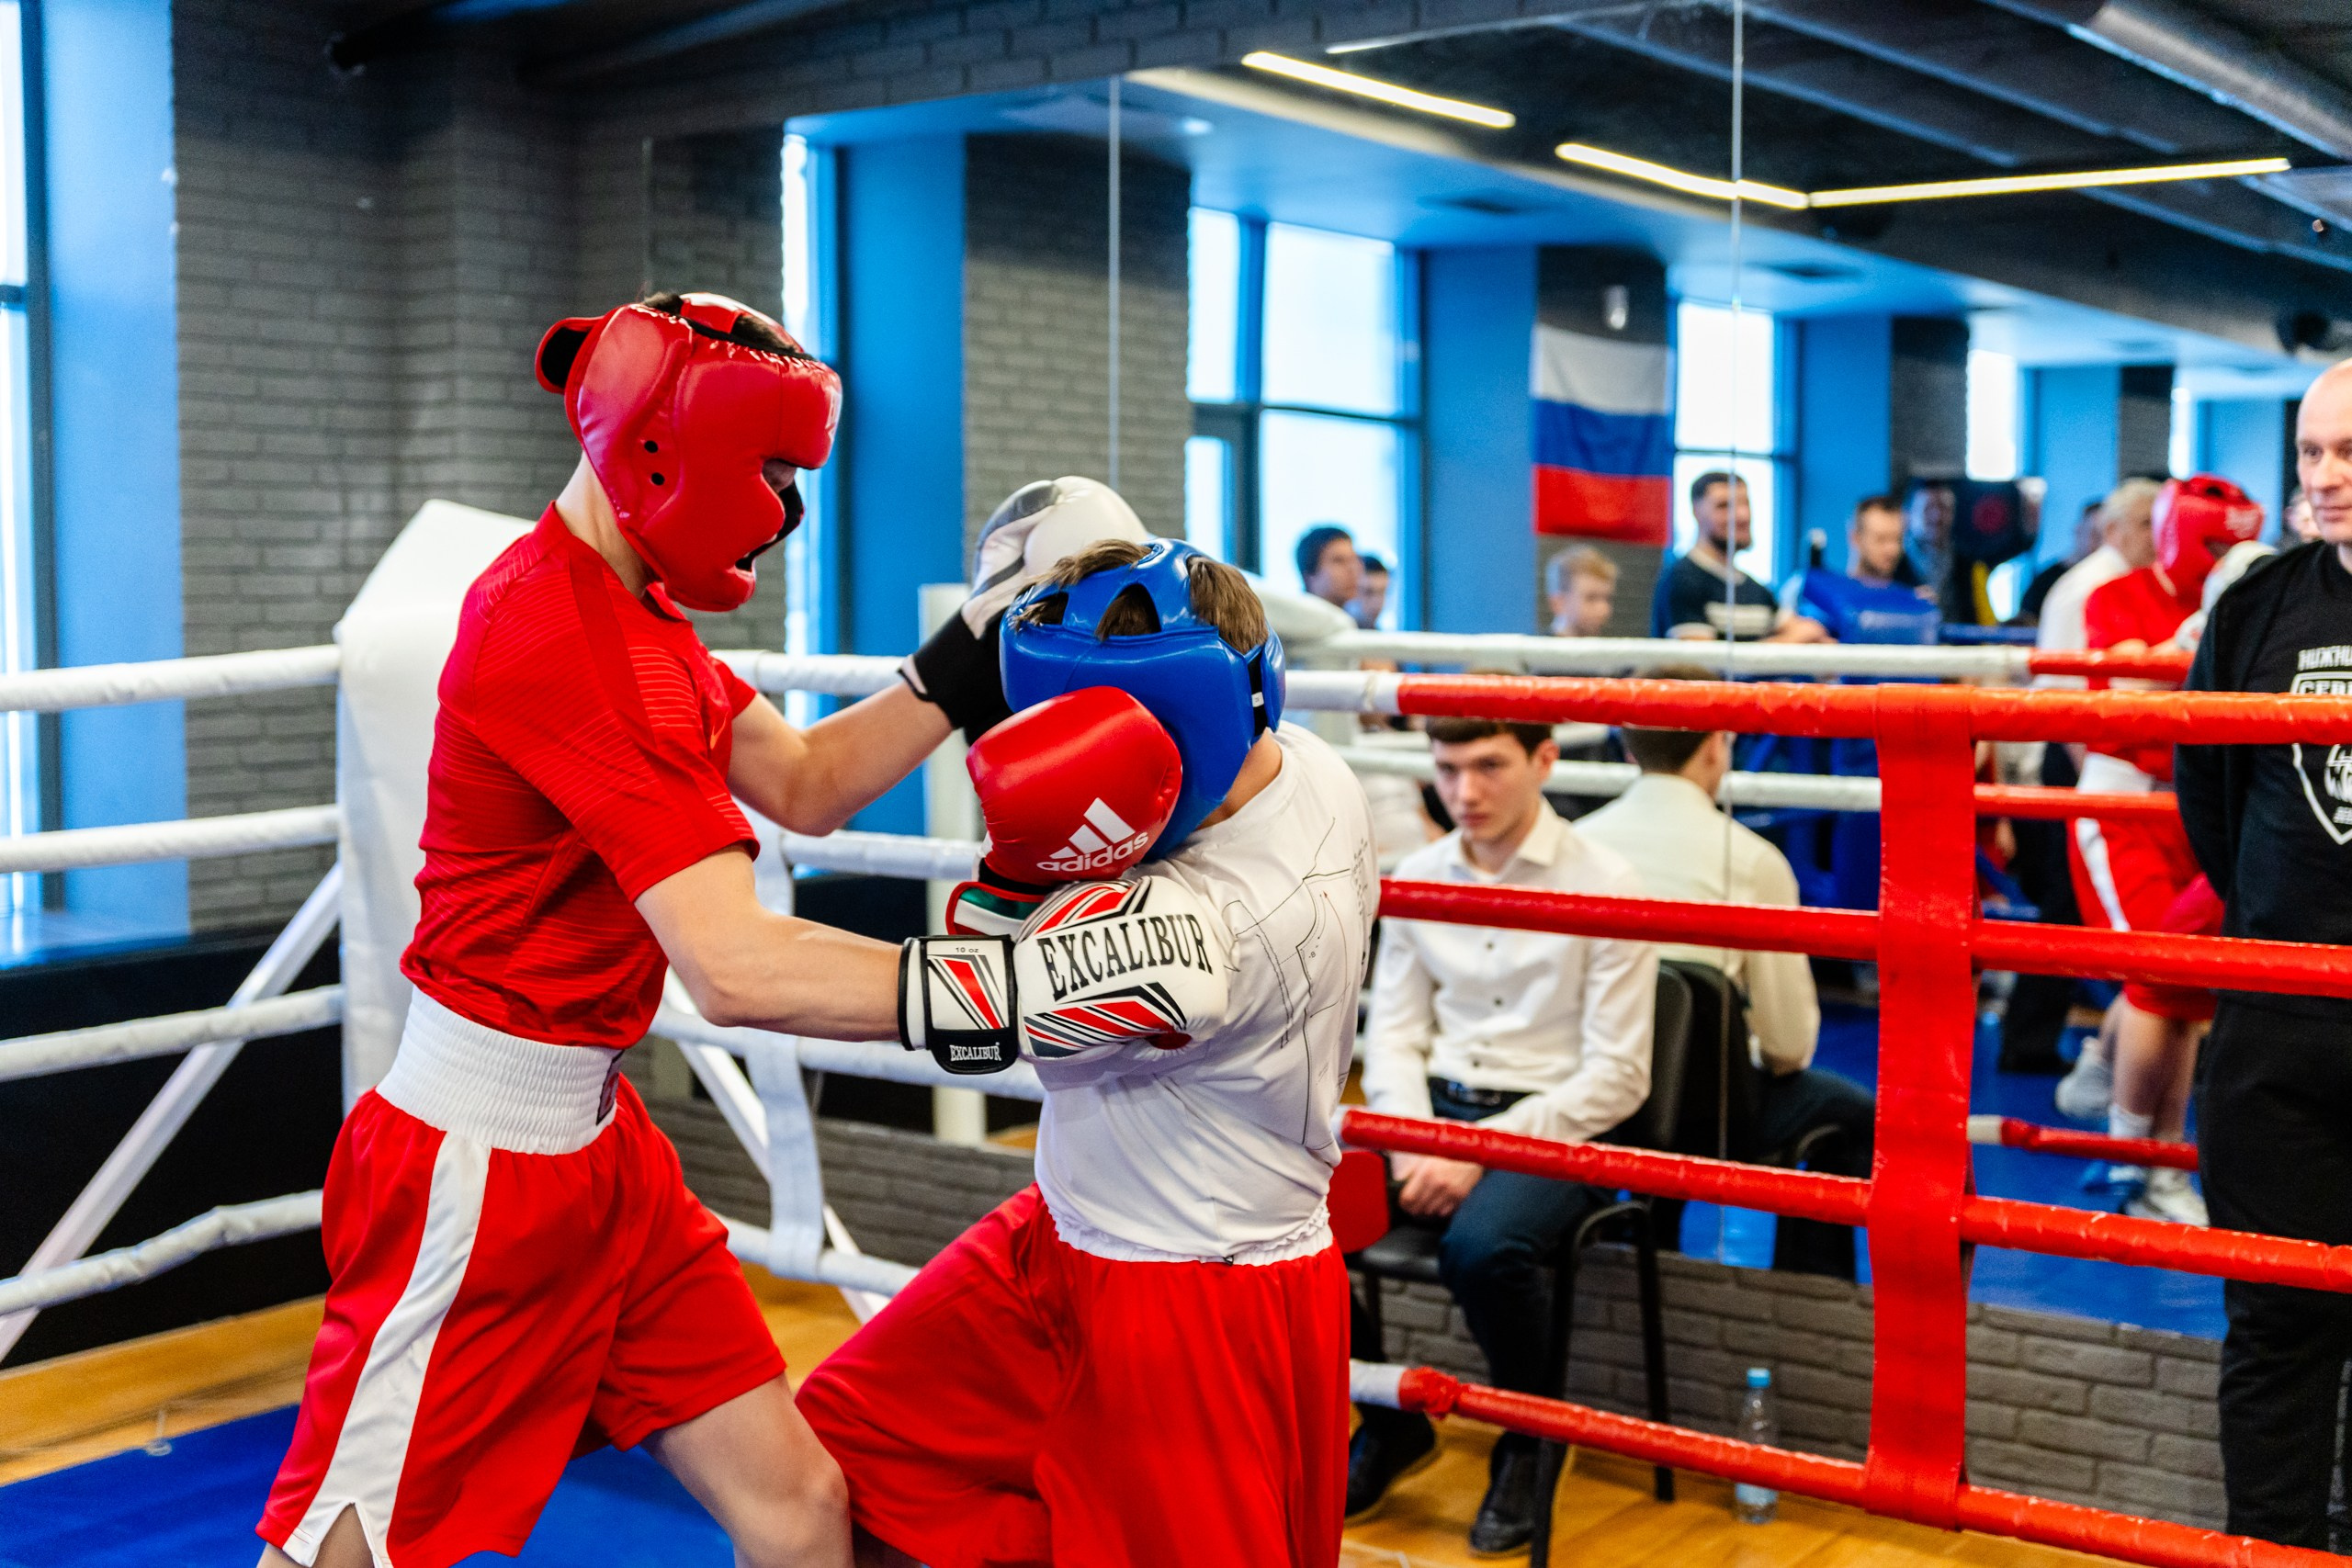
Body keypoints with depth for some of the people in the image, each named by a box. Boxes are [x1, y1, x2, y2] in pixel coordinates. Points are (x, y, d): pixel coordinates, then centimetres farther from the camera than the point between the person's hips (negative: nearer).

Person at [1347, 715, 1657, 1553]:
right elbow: (1393, 1036, 11)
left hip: (1551, 1123, -5)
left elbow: (1616, 1076, -9)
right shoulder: (1417, 878, 8)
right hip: (1434, 1107, 5)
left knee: (1481, 1246, -37)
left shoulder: (1605, 885, -7)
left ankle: (1532, 1444, -3)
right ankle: (1387, 1422, 7)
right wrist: (1413, 1144, -8)